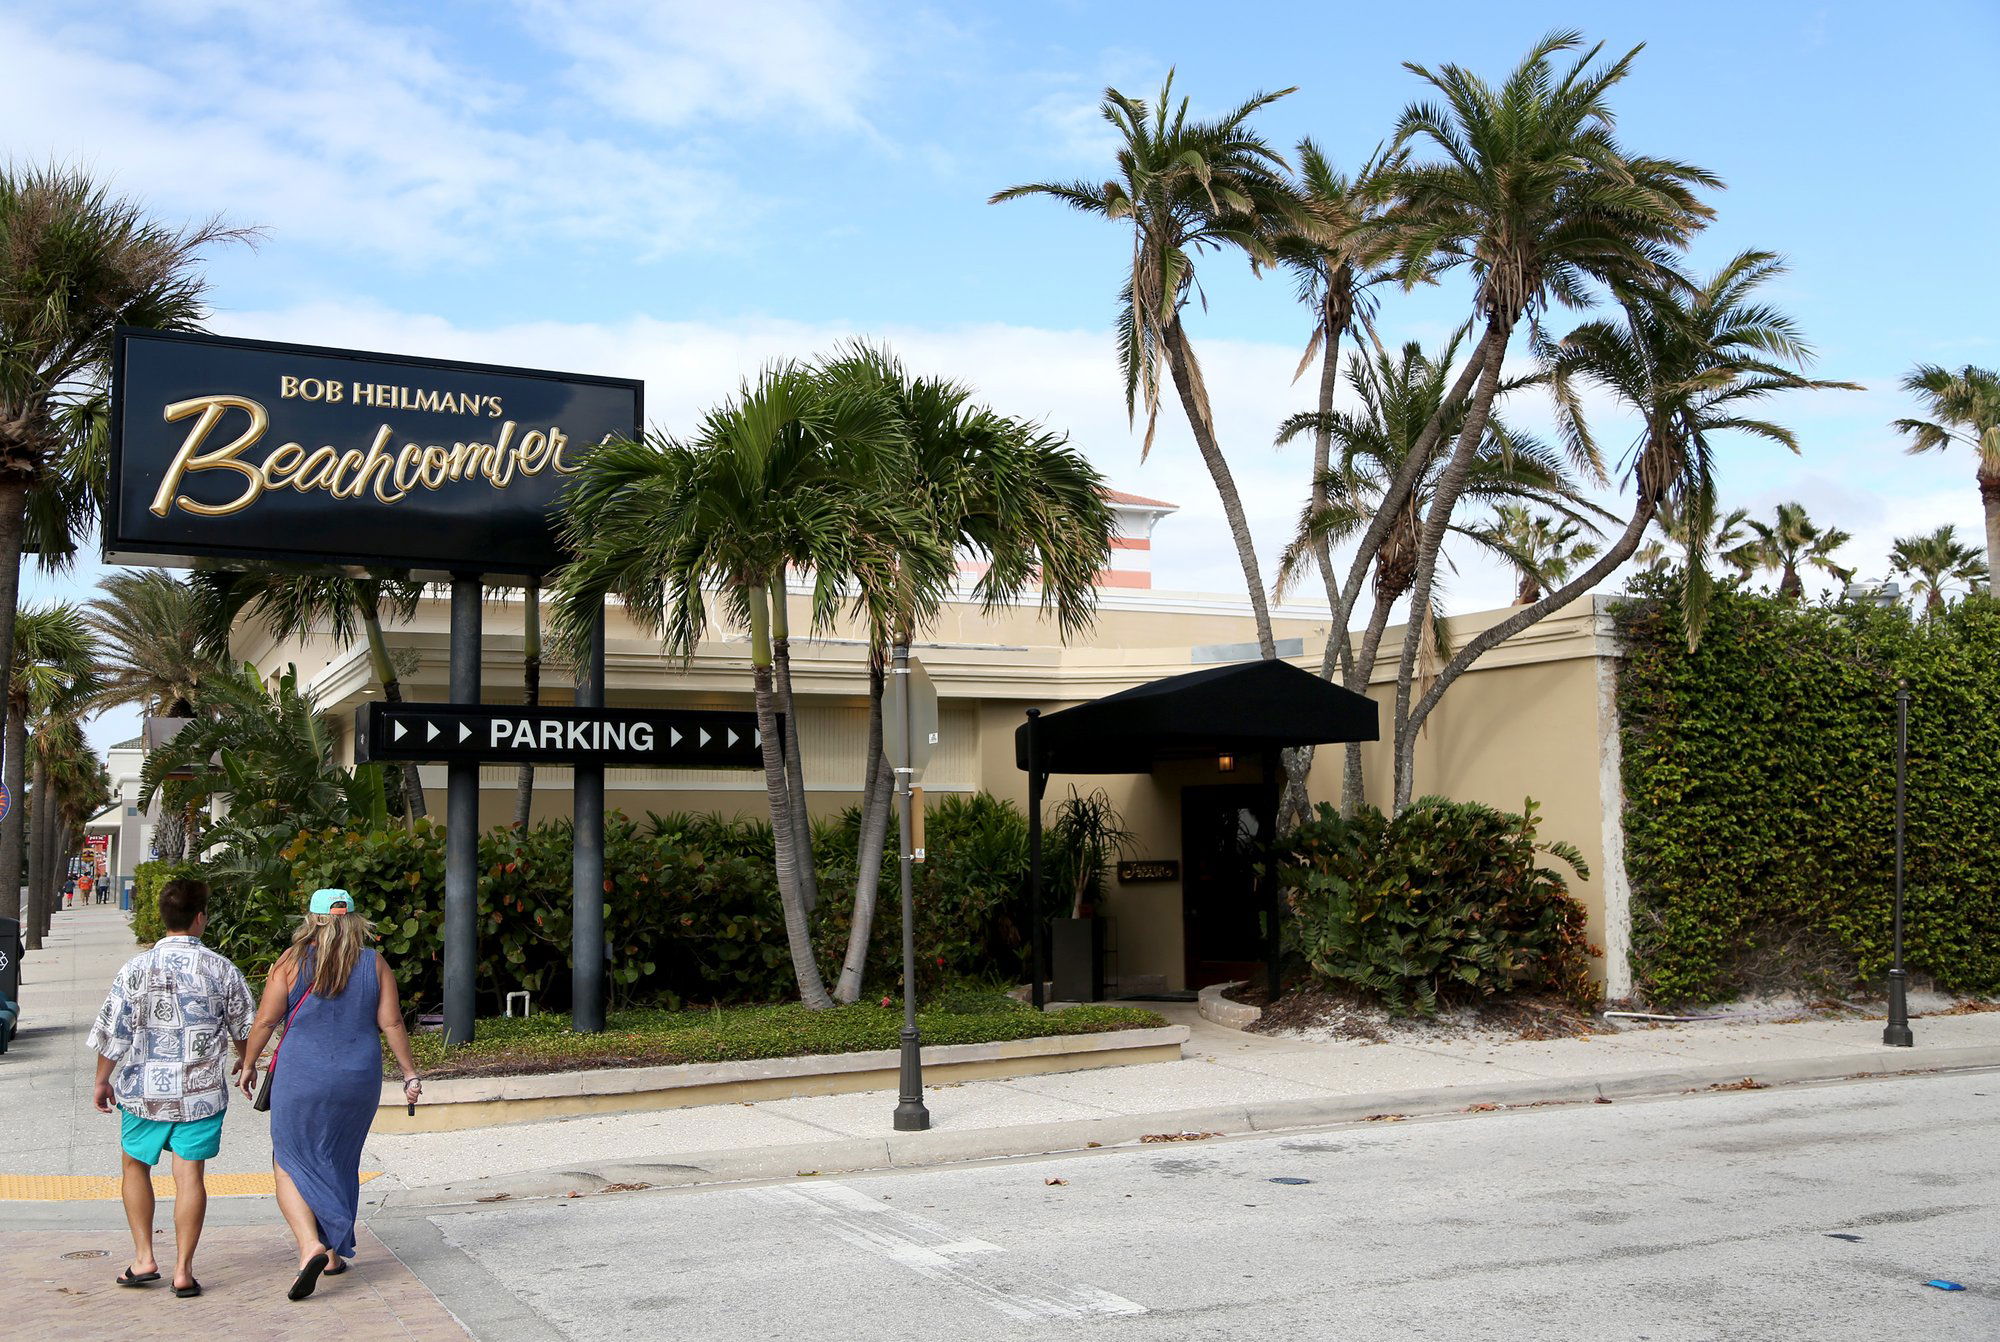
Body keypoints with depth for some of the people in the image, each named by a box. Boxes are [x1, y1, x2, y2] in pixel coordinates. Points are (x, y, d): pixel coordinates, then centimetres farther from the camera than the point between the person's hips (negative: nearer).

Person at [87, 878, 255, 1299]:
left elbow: (112, 1031, -3)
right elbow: (245, 1027, 8)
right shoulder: (222, 970, -4)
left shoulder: (136, 968, -6)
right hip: (201, 1090, 0)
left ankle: (143, 1258, 15)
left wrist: (102, 1081, 11)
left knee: (136, 1166, 19)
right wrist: (245, 1062, 28)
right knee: (189, 1175, 2)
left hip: (143, 1089, 0)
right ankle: (183, 1270, 2)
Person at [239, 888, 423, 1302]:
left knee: (290, 1165, 4)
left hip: (300, 1080, -3)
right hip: (358, 1081, 3)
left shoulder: (293, 961, -4)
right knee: (339, 1165, 18)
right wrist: (410, 1074, 7)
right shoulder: (375, 964, 1)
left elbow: (265, 1021, -3)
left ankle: (311, 1246, -16)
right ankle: (334, 1252, 23)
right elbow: (391, 1024, -1)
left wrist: (249, 1065, 12)